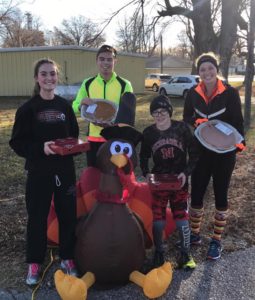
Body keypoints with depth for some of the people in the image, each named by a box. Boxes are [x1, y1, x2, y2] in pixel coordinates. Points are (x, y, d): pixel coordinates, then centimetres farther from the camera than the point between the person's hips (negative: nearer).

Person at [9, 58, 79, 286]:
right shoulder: (28, 109, -5)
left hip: (65, 170, 3)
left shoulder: (65, 106, 5)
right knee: (37, 218, 5)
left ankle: (67, 258, 27)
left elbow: (74, 136, 12)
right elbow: (17, 143, -7)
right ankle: (35, 262, 24)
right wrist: (41, 147, -22)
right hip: (39, 172, -3)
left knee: (68, 215, 9)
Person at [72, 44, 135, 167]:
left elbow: (129, 113, -1)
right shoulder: (88, 83, 3)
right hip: (94, 138, 2)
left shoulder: (124, 84, -3)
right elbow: (74, 107, 8)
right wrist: (82, 103, -16)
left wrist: (114, 123, -21)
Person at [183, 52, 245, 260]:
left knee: (221, 195, 8)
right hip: (201, 152, 3)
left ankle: (217, 240, 22)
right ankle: (195, 234, 29)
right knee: (196, 193, 8)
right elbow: (186, 118, 10)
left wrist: (239, 144, -20)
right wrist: (197, 122, -12)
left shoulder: (230, 93, -8)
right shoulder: (193, 94, 1)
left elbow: (238, 122, -5)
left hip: (224, 153, -3)